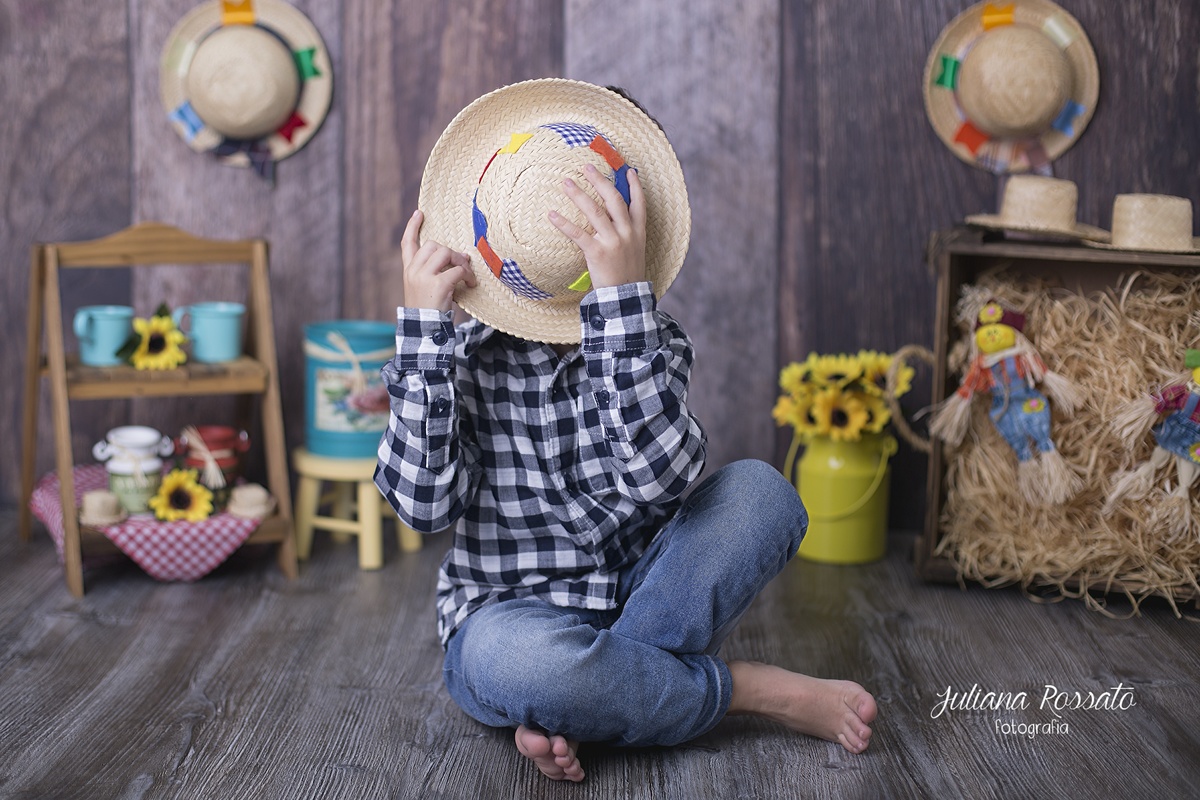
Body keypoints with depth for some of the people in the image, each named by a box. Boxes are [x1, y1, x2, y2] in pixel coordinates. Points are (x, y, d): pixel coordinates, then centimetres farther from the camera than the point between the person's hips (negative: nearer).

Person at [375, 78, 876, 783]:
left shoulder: (652, 342, -5)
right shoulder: (457, 356, -6)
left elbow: (659, 475, -27)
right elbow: (427, 504, -20)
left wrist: (624, 296, -34)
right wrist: (424, 326, -22)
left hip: (640, 598, 2)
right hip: (511, 614, -2)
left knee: (759, 492, -21)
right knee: (506, 657, -39)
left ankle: (565, 712, -20)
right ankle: (750, 690, -15)